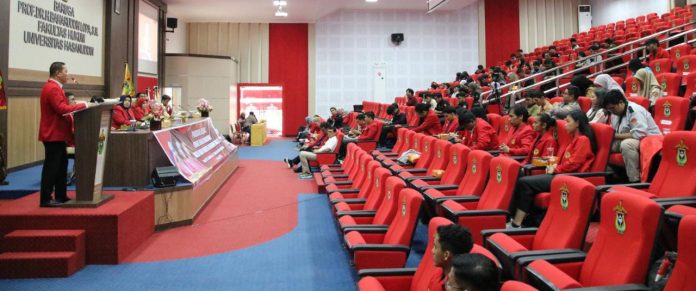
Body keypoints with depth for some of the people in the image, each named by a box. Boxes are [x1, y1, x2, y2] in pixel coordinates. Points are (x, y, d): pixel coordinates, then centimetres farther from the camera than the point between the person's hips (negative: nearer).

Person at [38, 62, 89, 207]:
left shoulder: (54, 87, 17)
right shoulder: (52, 88, -18)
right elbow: (62, 109, -25)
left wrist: (76, 105, 6)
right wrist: (82, 105, -17)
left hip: (57, 134, 11)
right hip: (53, 134, -11)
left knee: (61, 165, 15)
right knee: (51, 167, -5)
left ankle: (61, 196, 22)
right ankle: (45, 199, 0)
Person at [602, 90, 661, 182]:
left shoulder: (634, 110, -21)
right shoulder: (616, 113, 6)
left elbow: (639, 134, -30)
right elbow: (614, 131, 13)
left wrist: (616, 136, -24)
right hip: (630, 140, 9)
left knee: (626, 144, -37)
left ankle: (635, 181, -30)